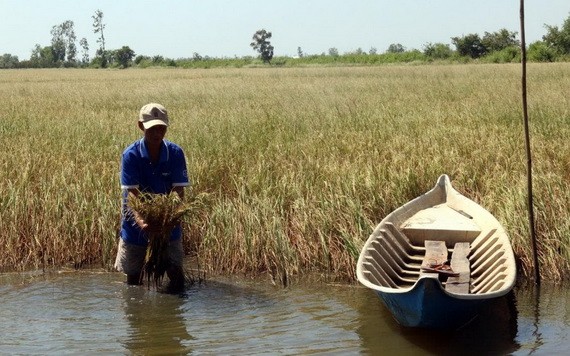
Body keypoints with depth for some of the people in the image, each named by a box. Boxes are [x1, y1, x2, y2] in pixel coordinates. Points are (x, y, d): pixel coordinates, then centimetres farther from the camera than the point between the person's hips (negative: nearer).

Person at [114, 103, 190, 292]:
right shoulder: (131, 155, -14)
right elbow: (132, 194, -20)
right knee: (133, 276, 8)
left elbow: (178, 191, -12)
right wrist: (141, 222, -37)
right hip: (136, 224, -1)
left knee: (176, 273, -4)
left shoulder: (175, 153, -9)